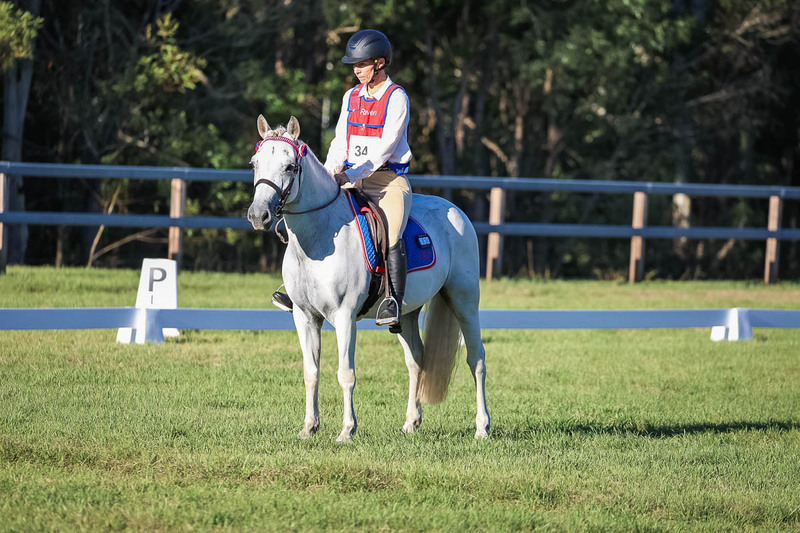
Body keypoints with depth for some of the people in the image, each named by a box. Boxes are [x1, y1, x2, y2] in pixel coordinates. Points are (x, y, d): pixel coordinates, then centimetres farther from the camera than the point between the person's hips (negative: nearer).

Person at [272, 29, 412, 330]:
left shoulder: (396, 98, -8)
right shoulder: (352, 97, 13)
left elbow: (385, 148, -15)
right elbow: (341, 143, 12)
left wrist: (349, 175, -23)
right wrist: (325, 176, -5)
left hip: (388, 179, -7)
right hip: (352, 180, 7)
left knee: (391, 237, -28)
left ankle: (394, 303, -28)